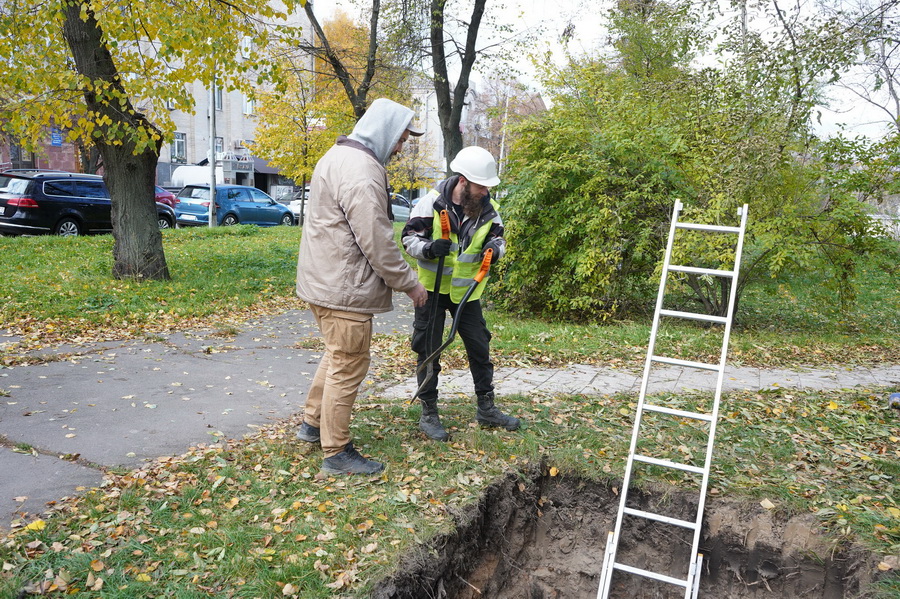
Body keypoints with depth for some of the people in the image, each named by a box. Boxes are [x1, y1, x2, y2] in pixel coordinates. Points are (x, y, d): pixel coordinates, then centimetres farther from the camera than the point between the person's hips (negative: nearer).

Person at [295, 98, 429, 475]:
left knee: (338, 355, 24)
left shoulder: (338, 156, 14)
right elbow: (377, 241, -23)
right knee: (348, 365, 0)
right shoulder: (362, 171, -20)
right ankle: (336, 453, 12)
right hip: (344, 288, -11)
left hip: (323, 279, 11)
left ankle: (313, 423, 38)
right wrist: (409, 283, -11)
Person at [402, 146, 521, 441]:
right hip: (432, 287, -4)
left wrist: (495, 247, -17)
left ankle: (486, 408, 27)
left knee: (480, 346, 10)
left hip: (466, 290, 4)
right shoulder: (432, 202, -16)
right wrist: (429, 248, -33)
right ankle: (429, 414, 17)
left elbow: (498, 237, 7)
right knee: (428, 350, 3)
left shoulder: (488, 208, -5)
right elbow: (409, 237, -12)